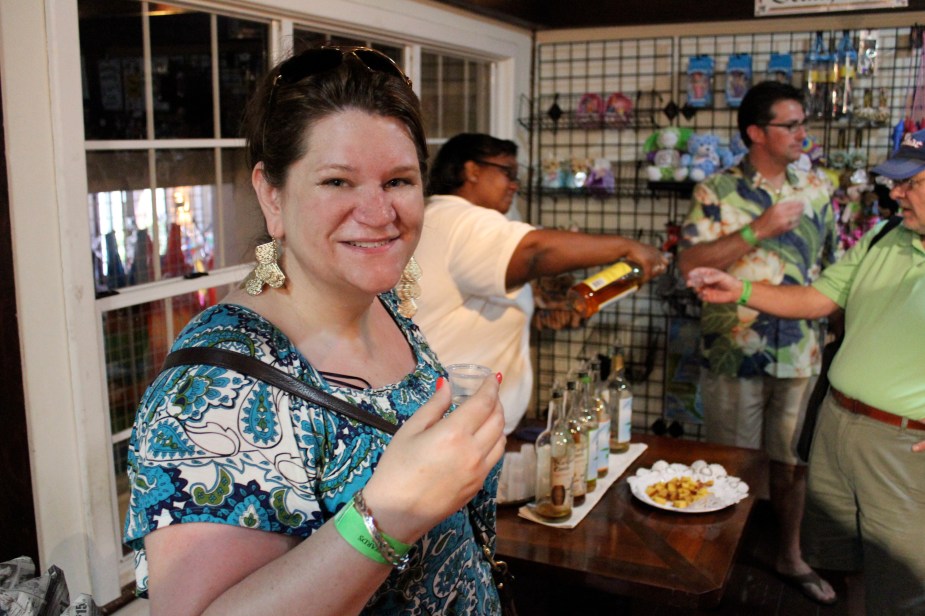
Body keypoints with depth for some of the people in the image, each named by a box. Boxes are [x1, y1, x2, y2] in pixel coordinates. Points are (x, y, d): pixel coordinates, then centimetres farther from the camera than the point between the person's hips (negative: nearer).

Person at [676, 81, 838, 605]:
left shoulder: (817, 189, 7)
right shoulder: (717, 191, -5)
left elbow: (832, 267, 13)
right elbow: (689, 263, -15)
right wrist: (758, 230, -19)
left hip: (801, 354, 3)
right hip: (734, 354, -3)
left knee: (794, 460, 15)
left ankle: (791, 556, 34)